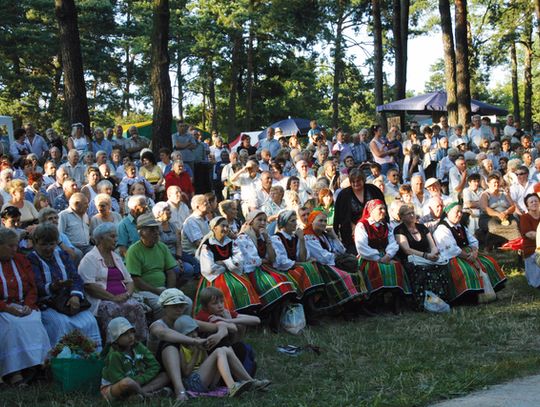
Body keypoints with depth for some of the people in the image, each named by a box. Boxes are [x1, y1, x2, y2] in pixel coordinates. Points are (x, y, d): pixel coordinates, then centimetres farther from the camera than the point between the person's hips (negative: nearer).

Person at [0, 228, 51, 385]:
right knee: (13, 325, -34)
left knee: (34, 322, -29)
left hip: (23, 307, 4)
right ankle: (14, 373, -36)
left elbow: (32, 288, 14)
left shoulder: (20, 260, 16)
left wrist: (28, 305, -6)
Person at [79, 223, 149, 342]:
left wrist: (127, 294, 0)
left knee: (136, 307, -24)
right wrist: (113, 298, -16)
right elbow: (89, 286, -12)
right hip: (100, 301, -6)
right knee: (113, 309, -36)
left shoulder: (117, 257, 24)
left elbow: (129, 281, 24)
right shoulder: (90, 259, 0)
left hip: (123, 299, 6)